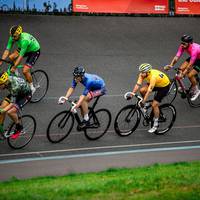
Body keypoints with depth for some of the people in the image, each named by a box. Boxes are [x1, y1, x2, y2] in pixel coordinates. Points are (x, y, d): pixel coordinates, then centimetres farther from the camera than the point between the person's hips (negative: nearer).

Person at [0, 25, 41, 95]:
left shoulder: (24, 40, -39)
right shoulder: (12, 38, -19)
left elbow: (21, 56, -38)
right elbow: (7, 50, -18)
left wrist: (14, 67, -37)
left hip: (34, 51, -7)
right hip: (24, 48, 7)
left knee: (25, 71, -17)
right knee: (11, 57, -14)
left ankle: (32, 88, 3)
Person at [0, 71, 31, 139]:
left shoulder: (15, 86, -39)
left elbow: (12, 103, -35)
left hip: (26, 95, -7)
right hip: (15, 93, 7)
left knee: (10, 112, -22)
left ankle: (19, 127, 3)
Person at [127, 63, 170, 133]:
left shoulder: (153, 76, -39)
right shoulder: (143, 74, -19)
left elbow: (149, 91, -40)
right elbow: (137, 85, -19)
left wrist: (143, 102, -41)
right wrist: (131, 95, -25)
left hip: (164, 86, -7)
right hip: (156, 84, 7)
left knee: (154, 105, -14)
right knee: (142, 90, -16)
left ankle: (155, 125, 0)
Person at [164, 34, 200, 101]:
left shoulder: (194, 49, -39)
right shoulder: (183, 46, -20)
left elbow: (190, 64, -38)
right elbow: (177, 57, -25)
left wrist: (183, 74, -43)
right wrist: (171, 65, -41)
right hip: (193, 57, 7)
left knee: (190, 75, -17)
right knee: (181, 69, -11)